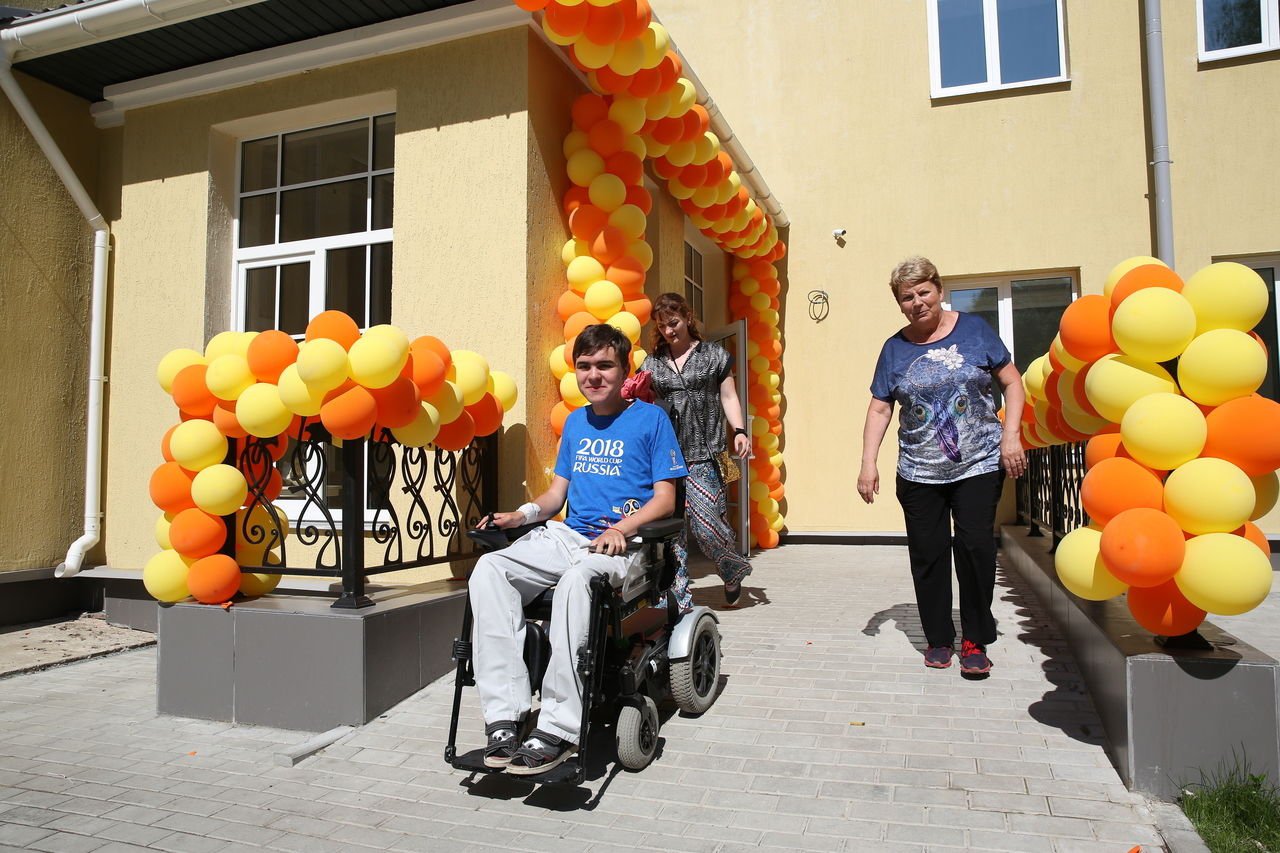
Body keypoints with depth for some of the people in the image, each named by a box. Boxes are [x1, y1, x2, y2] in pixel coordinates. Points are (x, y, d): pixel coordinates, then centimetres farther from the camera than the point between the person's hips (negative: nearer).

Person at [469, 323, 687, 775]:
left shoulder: (651, 418, 2)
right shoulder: (575, 422, 20)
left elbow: (665, 499, -3)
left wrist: (622, 527, -21)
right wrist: (523, 514, 0)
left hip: (622, 544, -6)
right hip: (568, 536, 6)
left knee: (577, 577, -40)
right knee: (489, 569, -21)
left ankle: (558, 729, -32)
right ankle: (505, 716, -25)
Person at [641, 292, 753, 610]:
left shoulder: (714, 355, 10)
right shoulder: (652, 363, 15)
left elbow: (728, 397, 9)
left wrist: (739, 431, -5)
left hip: (702, 456, -2)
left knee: (705, 522, -8)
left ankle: (735, 572, 21)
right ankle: (678, 597, 7)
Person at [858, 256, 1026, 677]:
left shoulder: (973, 329, 2)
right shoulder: (894, 349, 5)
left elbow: (1012, 381, 4)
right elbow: (880, 408, 6)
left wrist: (1011, 435, -7)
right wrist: (868, 463, -1)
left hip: (979, 465, -2)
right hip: (919, 473, 2)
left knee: (975, 546, -8)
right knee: (928, 553, 3)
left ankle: (975, 640, 8)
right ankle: (938, 637, 19)